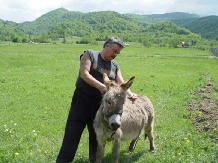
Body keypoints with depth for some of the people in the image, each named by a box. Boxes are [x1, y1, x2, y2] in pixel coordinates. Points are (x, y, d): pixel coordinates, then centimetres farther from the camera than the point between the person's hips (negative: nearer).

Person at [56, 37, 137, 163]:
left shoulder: (115, 67, 12)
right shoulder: (90, 55, -2)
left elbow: (121, 84, 3)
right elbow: (84, 74, -14)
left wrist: (130, 93, -18)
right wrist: (100, 86, -27)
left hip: (100, 104, 4)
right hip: (82, 100, -4)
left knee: (97, 135, 14)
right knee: (72, 134, 1)